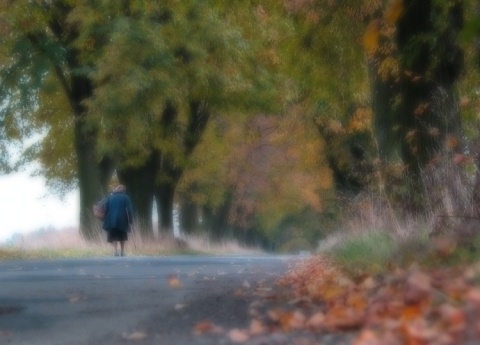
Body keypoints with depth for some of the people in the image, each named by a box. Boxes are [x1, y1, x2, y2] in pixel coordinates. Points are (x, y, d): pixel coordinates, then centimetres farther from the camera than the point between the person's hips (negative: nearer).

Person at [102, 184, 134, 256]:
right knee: (122, 237, 15)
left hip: (111, 220, 1)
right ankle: (122, 251, 15)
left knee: (114, 237, 3)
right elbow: (129, 210, -5)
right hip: (122, 220, -1)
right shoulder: (126, 198, 1)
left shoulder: (110, 197, 9)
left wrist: (105, 220, 11)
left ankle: (115, 251, -12)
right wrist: (130, 221, -2)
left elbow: (106, 209, 6)